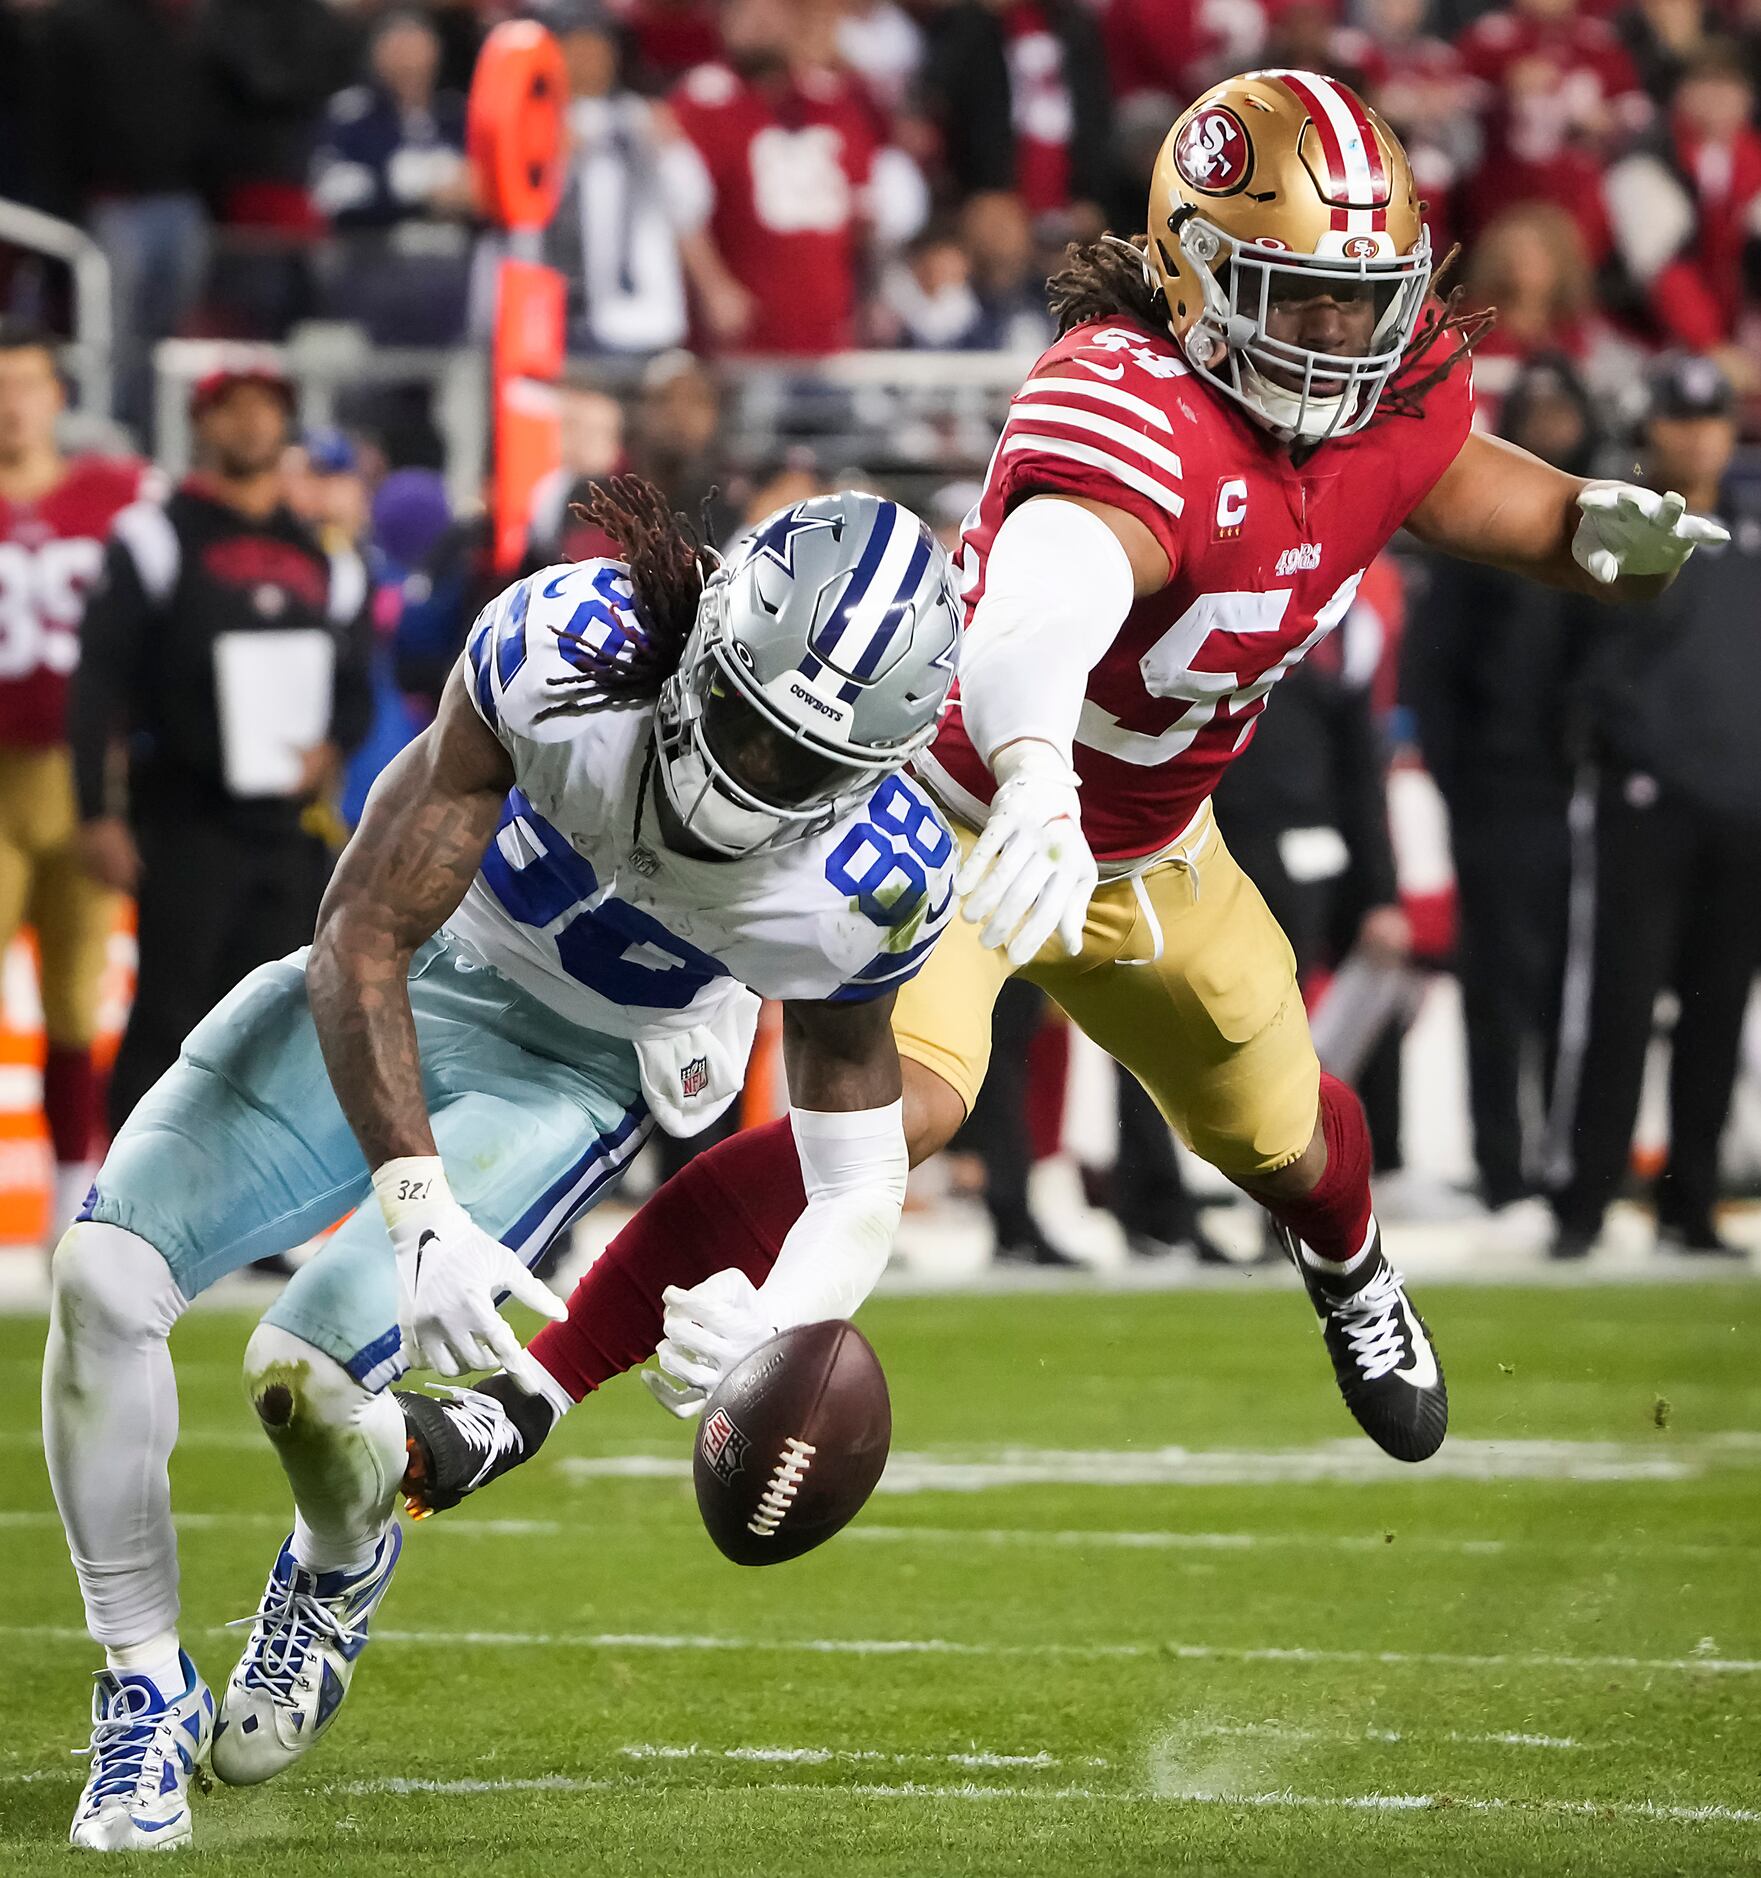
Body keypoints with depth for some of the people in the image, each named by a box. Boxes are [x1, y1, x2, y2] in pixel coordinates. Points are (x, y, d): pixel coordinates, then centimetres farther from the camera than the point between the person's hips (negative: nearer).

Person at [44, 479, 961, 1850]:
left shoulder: (871, 887, -25)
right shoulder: (570, 648, -32)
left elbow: (856, 1178, -10)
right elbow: (361, 939, -26)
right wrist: (419, 1210, -37)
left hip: (582, 1069, -1)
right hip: (386, 993, 1)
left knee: (311, 1367, -21)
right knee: (103, 1272, -16)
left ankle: (343, 1560, 18)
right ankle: (147, 1690, 5)